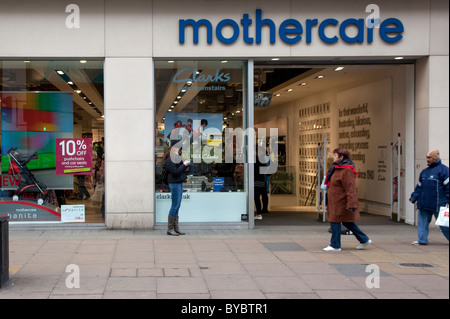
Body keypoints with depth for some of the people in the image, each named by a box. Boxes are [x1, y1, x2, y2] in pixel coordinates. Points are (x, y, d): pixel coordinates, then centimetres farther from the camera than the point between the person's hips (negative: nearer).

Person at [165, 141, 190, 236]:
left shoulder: (177, 157, 16)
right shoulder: (171, 159, -13)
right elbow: (175, 172, -19)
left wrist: (185, 164, 6)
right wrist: (184, 164, -13)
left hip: (179, 183, 10)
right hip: (174, 183, -10)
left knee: (177, 206, 10)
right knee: (175, 206, -6)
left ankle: (176, 228, 14)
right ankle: (170, 229, 0)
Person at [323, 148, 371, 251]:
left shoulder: (346, 170, -20)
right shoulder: (338, 168, 13)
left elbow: (350, 189, -24)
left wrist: (351, 204, -27)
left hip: (340, 203, -11)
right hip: (336, 202, 11)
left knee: (335, 222, -3)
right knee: (347, 222, 17)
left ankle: (335, 246, 7)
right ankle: (364, 240, 24)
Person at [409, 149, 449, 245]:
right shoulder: (424, 172, 17)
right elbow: (419, 187, 22)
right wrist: (413, 198, 14)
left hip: (438, 204, -7)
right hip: (424, 204, 7)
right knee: (422, 221, 5)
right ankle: (422, 239, 10)